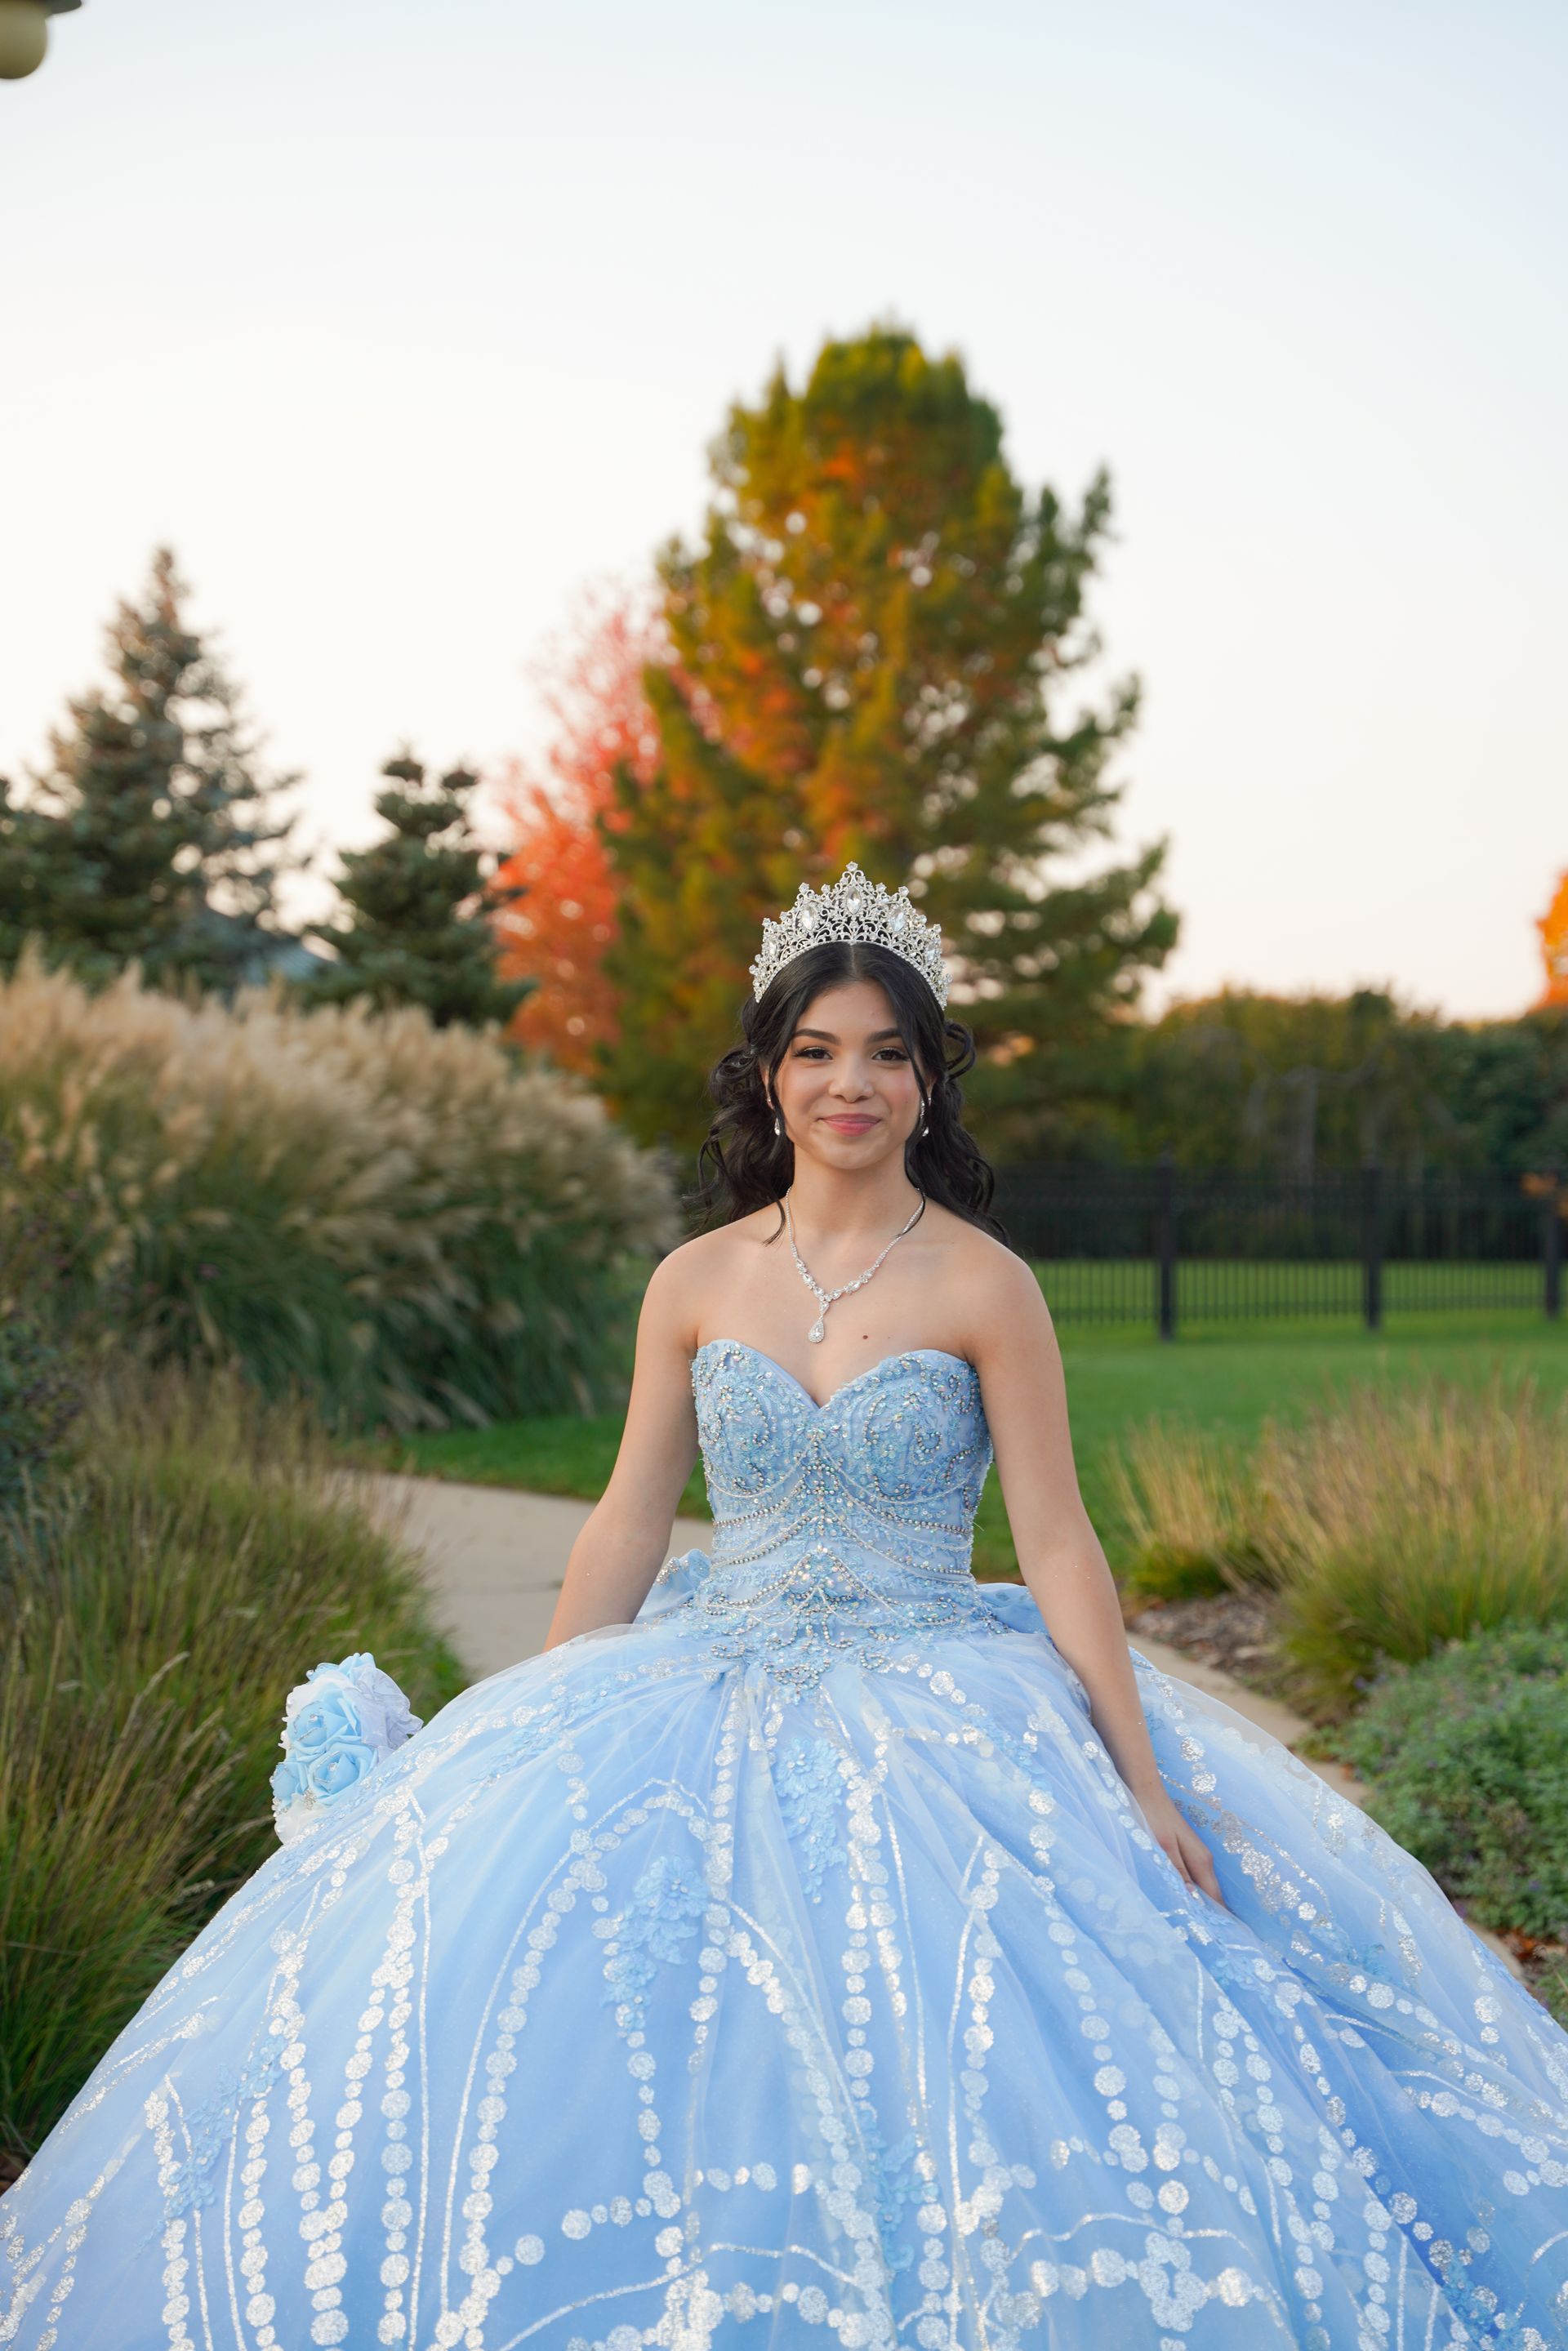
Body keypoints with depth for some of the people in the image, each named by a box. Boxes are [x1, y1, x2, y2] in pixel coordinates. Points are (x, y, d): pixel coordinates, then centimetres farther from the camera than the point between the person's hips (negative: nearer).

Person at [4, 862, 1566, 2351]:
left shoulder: (983, 1287, -2)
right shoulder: (696, 1284, 7)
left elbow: (1056, 1542, -3)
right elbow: (627, 1524, 10)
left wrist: (1143, 1780, -8)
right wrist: (525, 1740, 6)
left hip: (939, 1708, -2)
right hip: (715, 1698, 3)